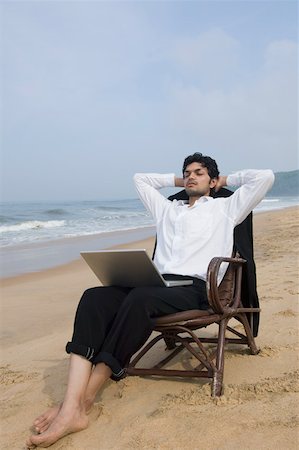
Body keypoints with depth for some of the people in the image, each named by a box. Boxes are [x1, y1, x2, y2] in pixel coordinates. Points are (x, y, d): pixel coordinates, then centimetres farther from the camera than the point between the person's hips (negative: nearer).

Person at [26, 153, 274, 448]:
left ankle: (83, 400, -31)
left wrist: (228, 179, 27)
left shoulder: (224, 207, 21)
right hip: (157, 283, 5)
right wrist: (178, 180, 43)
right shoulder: (167, 209, 33)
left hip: (194, 288, -5)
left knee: (139, 299, -37)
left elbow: (265, 177, 14)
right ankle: (71, 407, -37)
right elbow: (140, 178, 46)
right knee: (94, 297, -26)